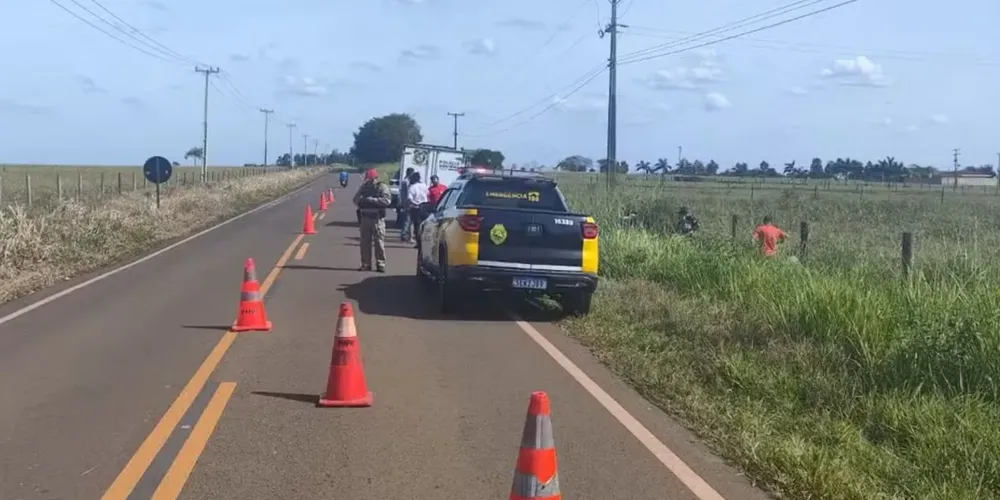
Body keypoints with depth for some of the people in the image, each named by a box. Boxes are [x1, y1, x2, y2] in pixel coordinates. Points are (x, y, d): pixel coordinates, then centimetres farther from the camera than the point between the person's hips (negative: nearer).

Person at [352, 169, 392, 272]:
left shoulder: (382, 187, -1)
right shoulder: (364, 187, 12)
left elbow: (387, 200, -15)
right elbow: (356, 200, 11)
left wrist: (372, 200, -19)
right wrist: (361, 201, -12)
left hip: (377, 219, -4)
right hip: (365, 218, 4)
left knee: (379, 242, -5)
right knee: (365, 242, 5)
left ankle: (380, 264, 0)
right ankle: (366, 264, 12)